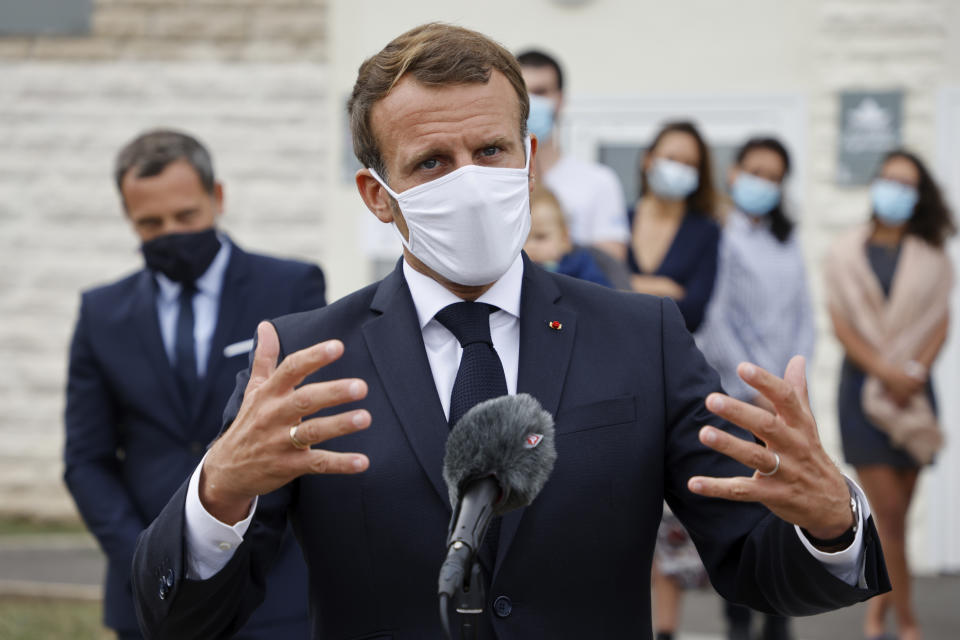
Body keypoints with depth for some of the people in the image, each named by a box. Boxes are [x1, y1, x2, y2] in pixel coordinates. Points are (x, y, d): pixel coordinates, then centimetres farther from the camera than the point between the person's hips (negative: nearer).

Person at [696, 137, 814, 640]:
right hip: (734, 399, -4)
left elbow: (803, 314, 16)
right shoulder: (718, 235, -1)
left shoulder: (787, 240, 17)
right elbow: (716, 320, -6)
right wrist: (756, 390, -8)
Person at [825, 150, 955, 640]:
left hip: (912, 391, 2)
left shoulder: (931, 258, 10)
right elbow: (842, 325, -2)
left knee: (897, 512, 4)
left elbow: (940, 322, 3)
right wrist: (885, 371, -15)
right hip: (863, 387, -2)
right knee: (889, 511, -10)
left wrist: (915, 371, -14)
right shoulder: (846, 253, 5)